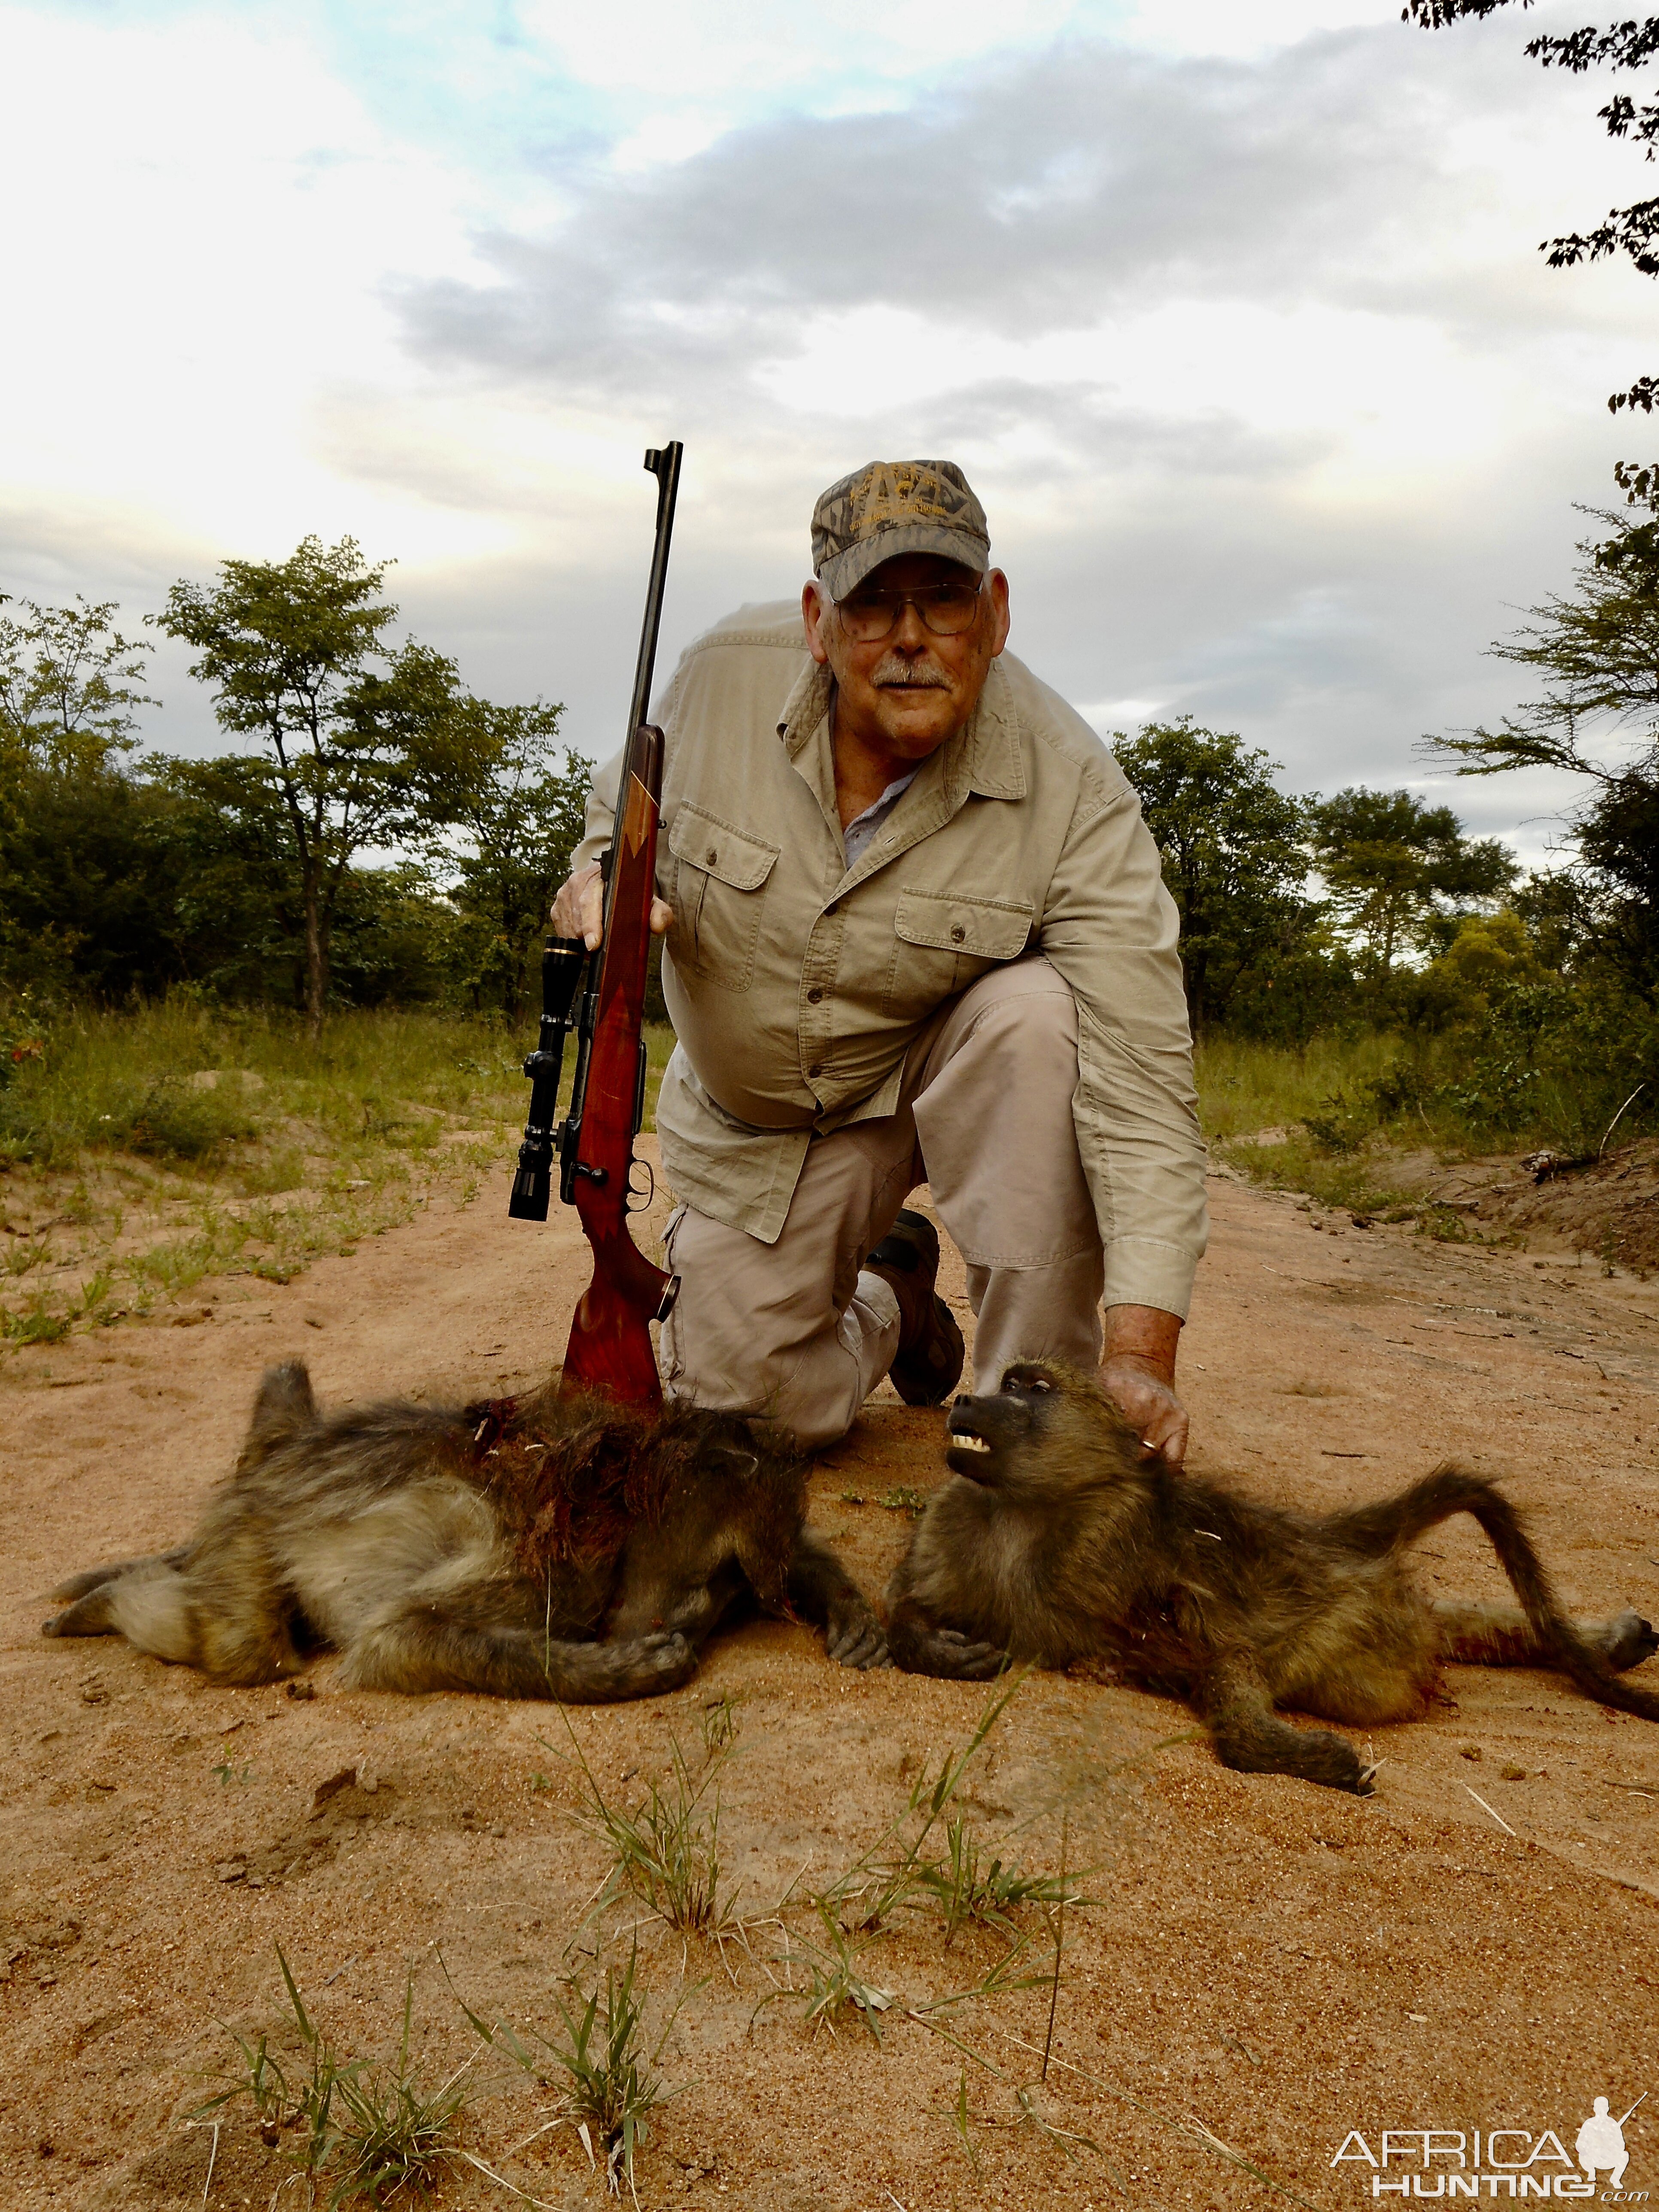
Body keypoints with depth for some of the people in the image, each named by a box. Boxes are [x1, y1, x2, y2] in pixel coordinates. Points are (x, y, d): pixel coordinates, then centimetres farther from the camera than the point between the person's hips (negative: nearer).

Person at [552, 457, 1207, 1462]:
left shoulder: (1074, 793, -27)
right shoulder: (722, 675, -18)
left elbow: (1140, 1077, -33)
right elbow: (623, 816, 4)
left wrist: (1141, 1351, -42)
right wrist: (602, 878, -22)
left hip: (946, 1077, -2)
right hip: (754, 1123, 2)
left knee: (1038, 1017, -36)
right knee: (739, 1411, -4)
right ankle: (888, 1294, 30)